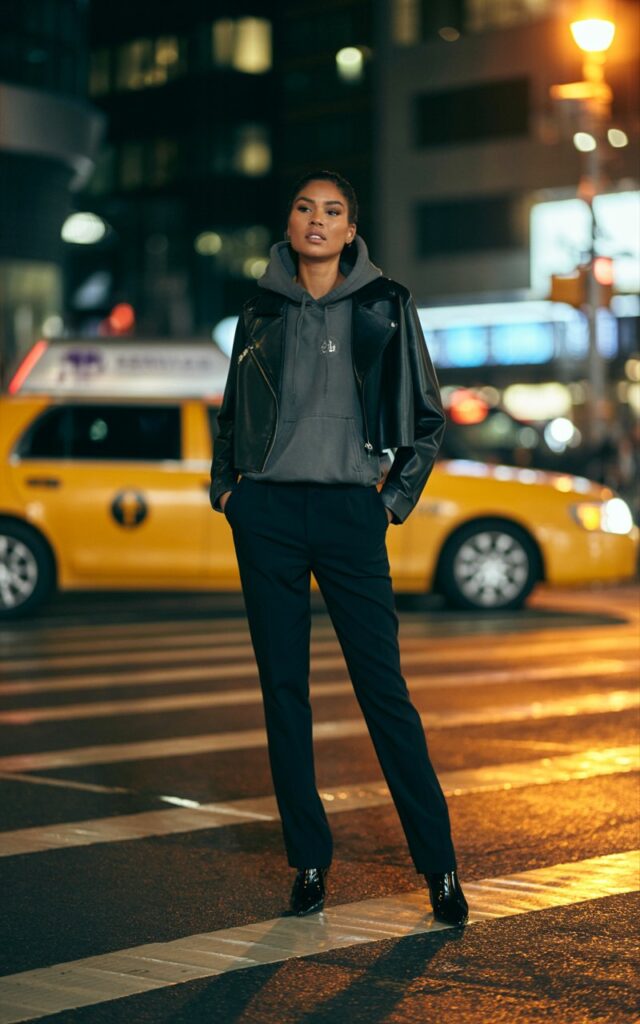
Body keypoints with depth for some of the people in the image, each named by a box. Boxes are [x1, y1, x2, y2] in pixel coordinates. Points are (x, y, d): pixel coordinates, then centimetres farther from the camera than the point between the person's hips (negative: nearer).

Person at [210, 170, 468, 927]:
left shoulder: (385, 305, 5)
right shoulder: (262, 312, 11)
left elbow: (427, 418, 9)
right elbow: (231, 412, 21)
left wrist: (396, 499, 2)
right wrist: (224, 486, 9)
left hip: (348, 510, -2)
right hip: (267, 514, 3)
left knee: (384, 691, -5)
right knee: (283, 690, 4)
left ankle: (438, 864, 2)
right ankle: (309, 861, 13)